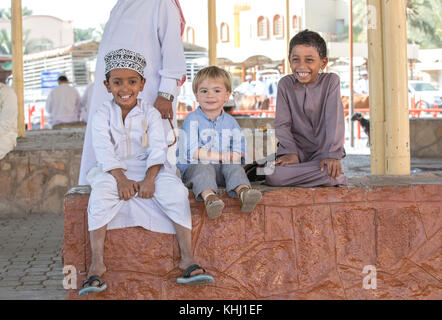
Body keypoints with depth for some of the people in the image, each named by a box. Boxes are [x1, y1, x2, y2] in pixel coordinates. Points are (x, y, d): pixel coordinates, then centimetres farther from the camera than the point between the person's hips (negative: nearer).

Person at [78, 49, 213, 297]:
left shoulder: (150, 113, 2)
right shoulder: (103, 115, 1)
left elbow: (158, 149, -7)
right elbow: (104, 150, -10)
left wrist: (149, 179, -24)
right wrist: (121, 178, -26)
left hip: (147, 169, 1)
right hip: (114, 171, -1)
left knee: (176, 191, -26)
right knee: (101, 194, -33)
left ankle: (188, 258, -24)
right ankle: (97, 263, -29)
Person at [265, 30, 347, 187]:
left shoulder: (331, 81, -1)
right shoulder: (285, 84, 3)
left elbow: (334, 120, -10)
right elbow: (282, 124, -1)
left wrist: (332, 155, -21)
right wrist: (290, 152, -16)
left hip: (323, 149, -2)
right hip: (296, 149, 2)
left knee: (329, 173, -37)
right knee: (273, 177, -29)